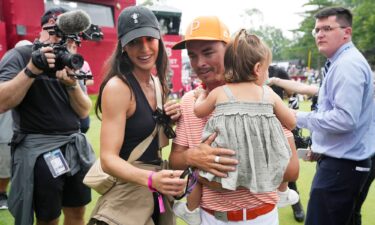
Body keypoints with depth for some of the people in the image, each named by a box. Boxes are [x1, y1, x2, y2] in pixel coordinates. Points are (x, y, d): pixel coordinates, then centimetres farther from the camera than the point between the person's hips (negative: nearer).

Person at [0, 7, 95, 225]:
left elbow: (84, 112, 3)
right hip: (39, 150, -5)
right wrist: (32, 70, -24)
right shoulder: (19, 56, -5)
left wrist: (72, 85, -15)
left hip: (75, 146, 5)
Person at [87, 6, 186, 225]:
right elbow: (108, 159, -23)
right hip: (128, 189, -7)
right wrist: (151, 179, -38)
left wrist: (170, 120, -7)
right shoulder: (118, 87, -19)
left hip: (155, 191, 7)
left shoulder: (156, 83, 4)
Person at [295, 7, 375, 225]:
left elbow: (345, 118, -27)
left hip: (341, 165, -11)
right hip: (341, 160, 11)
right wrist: (319, 146, 21)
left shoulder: (347, 64, -18)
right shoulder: (341, 62, 15)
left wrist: (301, 118, -17)